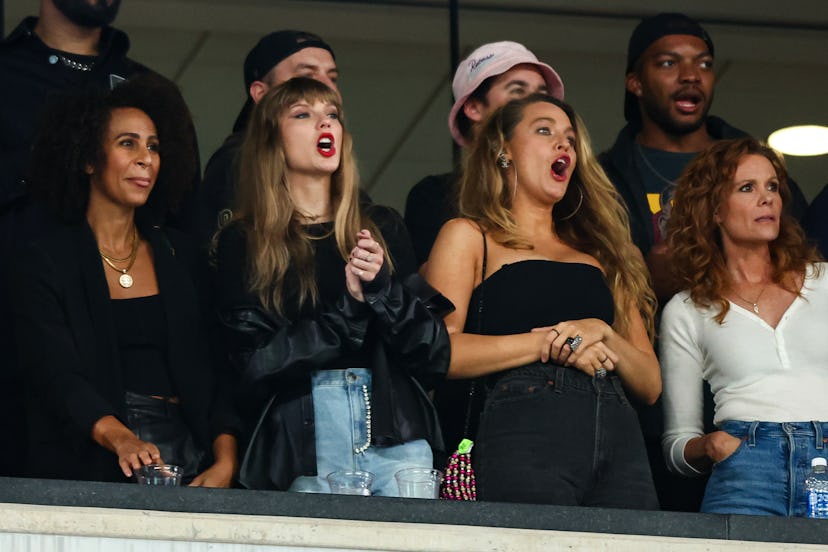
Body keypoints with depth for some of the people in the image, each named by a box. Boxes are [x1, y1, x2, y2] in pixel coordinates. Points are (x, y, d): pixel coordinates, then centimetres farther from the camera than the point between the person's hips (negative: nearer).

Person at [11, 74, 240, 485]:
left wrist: (225, 461, -7)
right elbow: (56, 374, -9)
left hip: (188, 451, 4)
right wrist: (119, 438, -28)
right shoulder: (44, 263, 4)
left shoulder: (179, 256, 17)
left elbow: (215, 369, 11)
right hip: (92, 468, -4)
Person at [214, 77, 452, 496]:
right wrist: (348, 306, -9)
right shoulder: (242, 243, 9)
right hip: (301, 450, -2)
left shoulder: (382, 229, 17)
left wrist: (382, 288, -7)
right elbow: (254, 365, -3)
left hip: (397, 441, 2)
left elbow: (436, 356, 10)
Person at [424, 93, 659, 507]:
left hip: (620, 436, 4)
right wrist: (545, 342, -5)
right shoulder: (469, 237, 15)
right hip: (526, 430, -4)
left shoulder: (598, 254, 28)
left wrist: (601, 333, 0)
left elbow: (650, 385, 20)